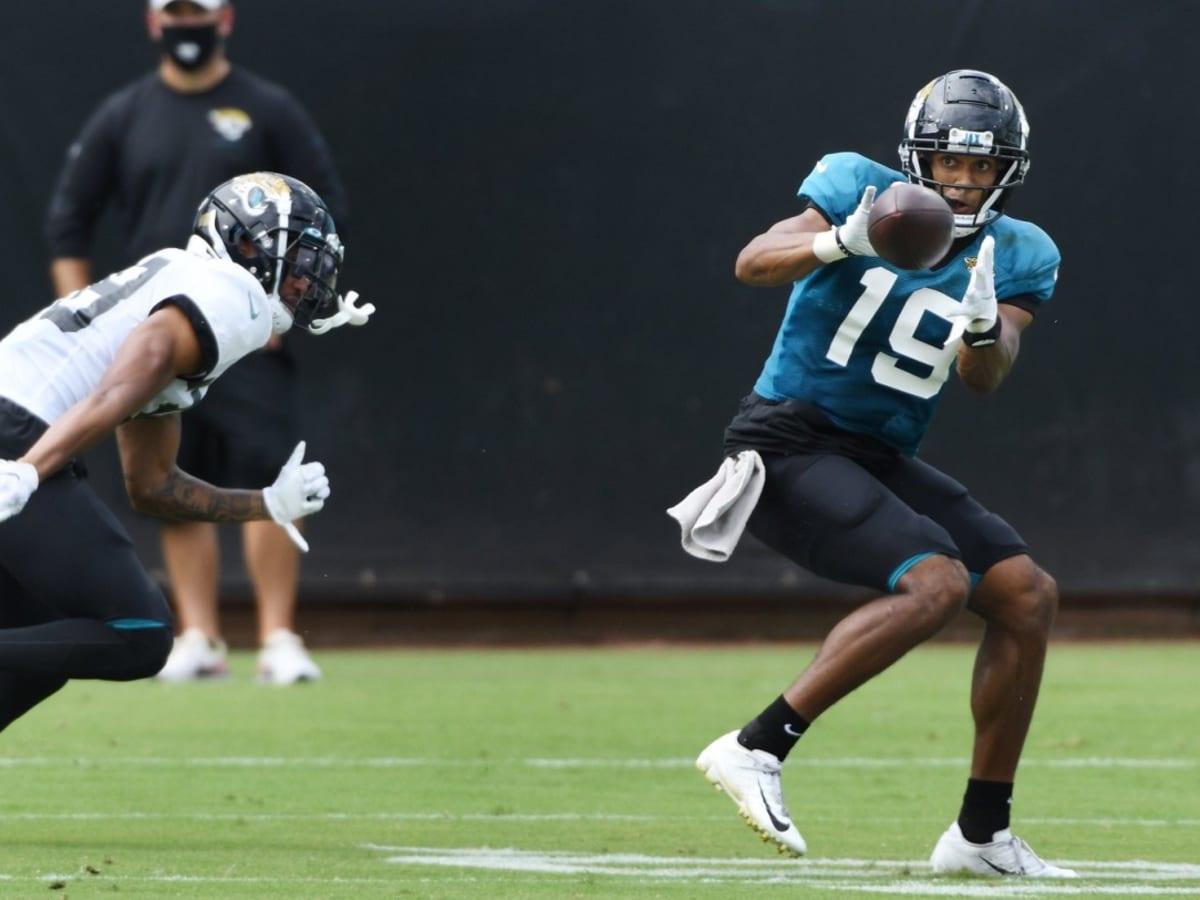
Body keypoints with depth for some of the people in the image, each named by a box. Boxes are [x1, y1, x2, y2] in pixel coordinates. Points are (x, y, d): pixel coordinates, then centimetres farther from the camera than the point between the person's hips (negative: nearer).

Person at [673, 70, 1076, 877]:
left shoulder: (1018, 258, 5)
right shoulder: (861, 189, -7)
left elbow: (985, 379, -9)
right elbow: (754, 263, -22)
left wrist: (985, 331, -32)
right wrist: (839, 243, -41)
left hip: (880, 460, 7)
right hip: (788, 442, -7)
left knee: (1028, 596, 0)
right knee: (936, 583, -27)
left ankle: (982, 834, 8)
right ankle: (756, 750, -25)